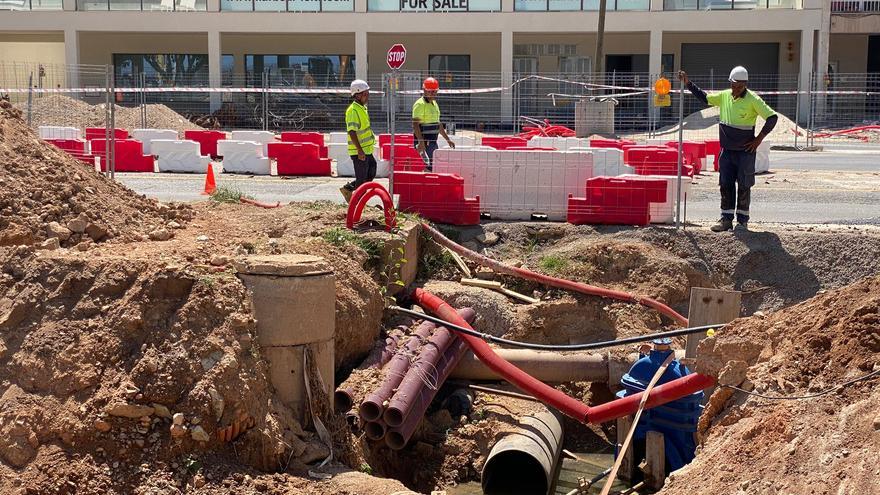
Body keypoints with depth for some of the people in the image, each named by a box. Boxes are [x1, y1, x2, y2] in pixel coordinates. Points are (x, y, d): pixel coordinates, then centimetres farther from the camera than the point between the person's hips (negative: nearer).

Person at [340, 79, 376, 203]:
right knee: (362, 179, -1)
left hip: (366, 150, 9)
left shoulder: (363, 108, 13)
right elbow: (352, 132, -24)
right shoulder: (353, 110, -18)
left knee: (371, 174, 16)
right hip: (359, 151, -9)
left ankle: (348, 189, 25)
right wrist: (360, 150, -27)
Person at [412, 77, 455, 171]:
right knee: (429, 166, -18)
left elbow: (438, 124, 26)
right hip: (424, 141, -9)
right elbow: (415, 124, -20)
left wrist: (448, 139, 25)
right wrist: (421, 141, -31)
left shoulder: (434, 104, 18)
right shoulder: (420, 104, -11)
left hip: (433, 141, 9)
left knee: (434, 166, 10)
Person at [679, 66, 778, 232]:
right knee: (726, 184, 5)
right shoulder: (724, 96, 3)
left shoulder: (753, 100, -12)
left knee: (744, 186, 2)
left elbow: (772, 117, -10)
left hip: (745, 151, -5)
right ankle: (726, 219, 12)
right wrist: (688, 83, 11)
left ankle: (742, 221, 11)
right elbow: (704, 97, 17)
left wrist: (759, 138, -10)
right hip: (727, 150, 5)